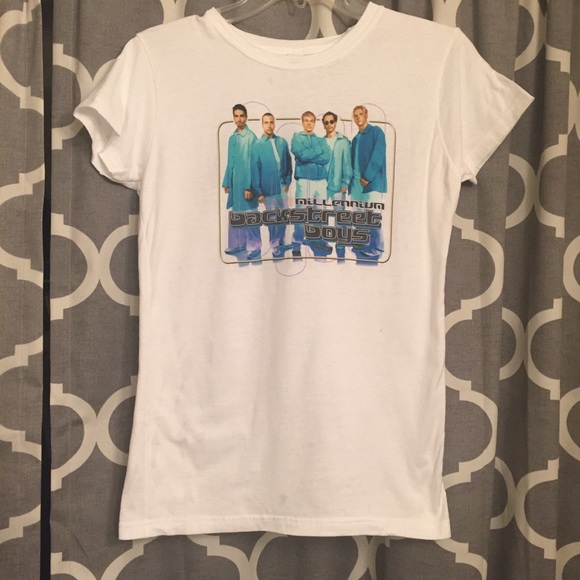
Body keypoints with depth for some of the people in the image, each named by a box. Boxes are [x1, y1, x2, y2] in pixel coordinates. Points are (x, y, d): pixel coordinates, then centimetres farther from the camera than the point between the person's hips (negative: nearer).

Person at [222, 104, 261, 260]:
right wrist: (226, 182, 13)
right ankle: (237, 244, 25)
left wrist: (249, 186, -19)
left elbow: (253, 163, -15)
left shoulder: (251, 137, -11)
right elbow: (230, 163, 15)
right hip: (234, 182, 7)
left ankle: (254, 248, 5)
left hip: (247, 182, -7)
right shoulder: (232, 138, 10)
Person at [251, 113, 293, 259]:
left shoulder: (282, 142, 1)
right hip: (268, 188, -3)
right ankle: (275, 248, 19)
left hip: (282, 186, 3)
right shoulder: (257, 145, -7)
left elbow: (288, 162, 10)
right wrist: (258, 191, -8)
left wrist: (288, 181, 7)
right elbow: (255, 169, -7)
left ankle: (281, 243, 30)